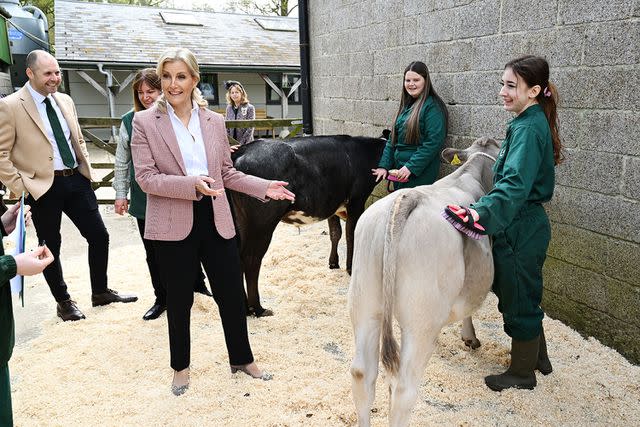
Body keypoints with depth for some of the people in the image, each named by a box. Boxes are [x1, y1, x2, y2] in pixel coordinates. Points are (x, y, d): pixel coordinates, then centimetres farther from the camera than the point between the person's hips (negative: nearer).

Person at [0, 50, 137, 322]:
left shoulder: (65, 101, 10)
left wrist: (87, 169, 11)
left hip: (76, 179, 6)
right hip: (43, 186, -5)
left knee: (99, 237, 8)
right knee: (50, 246, 9)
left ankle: (101, 292, 27)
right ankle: (64, 302, 27)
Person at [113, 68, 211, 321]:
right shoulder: (130, 121, 2)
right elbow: (122, 162, 7)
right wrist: (121, 194, 6)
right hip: (145, 200, 2)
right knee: (153, 252, 12)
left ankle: (198, 284, 35)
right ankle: (162, 298, 27)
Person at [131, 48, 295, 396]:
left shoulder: (214, 121, 6)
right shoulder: (145, 122, -4)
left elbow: (226, 173, 11)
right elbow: (145, 177, -11)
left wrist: (263, 187, -1)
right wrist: (191, 184, -24)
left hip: (216, 220, 3)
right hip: (174, 225, -3)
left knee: (232, 294, 11)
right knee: (179, 300, 13)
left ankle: (242, 359, 33)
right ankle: (181, 367, 35)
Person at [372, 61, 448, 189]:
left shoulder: (432, 107, -10)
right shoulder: (406, 106, 13)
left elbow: (433, 142, -18)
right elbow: (392, 139, 14)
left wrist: (411, 167, -20)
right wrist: (384, 165, 4)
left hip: (419, 173, -7)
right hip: (398, 171, 7)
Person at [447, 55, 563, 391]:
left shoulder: (528, 129, -21)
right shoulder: (532, 122, 9)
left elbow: (515, 184, -35)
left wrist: (484, 211, -48)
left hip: (520, 230, -10)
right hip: (526, 224, 10)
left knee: (519, 299, 5)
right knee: (524, 295, 23)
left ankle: (522, 373, 23)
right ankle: (538, 357, 40)